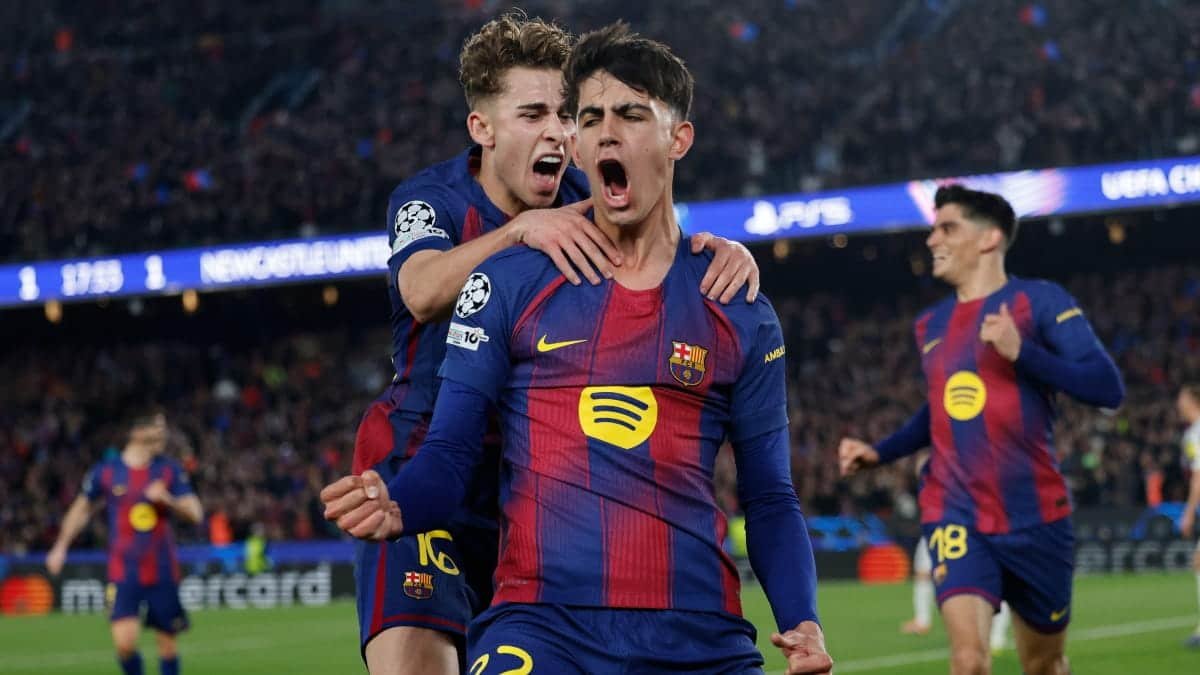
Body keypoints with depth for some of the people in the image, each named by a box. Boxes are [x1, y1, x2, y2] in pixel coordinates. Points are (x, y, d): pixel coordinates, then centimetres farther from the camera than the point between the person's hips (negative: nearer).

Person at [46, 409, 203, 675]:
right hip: (123, 573, -2)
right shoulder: (106, 472, -1)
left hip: (163, 572, 2)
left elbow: (195, 514, 0)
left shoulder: (171, 470, 2)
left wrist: (168, 500, -19)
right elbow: (81, 510, 15)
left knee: (167, 643, 6)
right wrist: (60, 548, 16)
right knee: (124, 643, -15)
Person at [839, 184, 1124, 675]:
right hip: (956, 516, 2)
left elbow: (1108, 388, -15)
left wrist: (1021, 352, -24)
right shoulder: (930, 325, 10)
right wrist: (878, 453, 13)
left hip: (1035, 518, -2)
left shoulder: (1040, 301, -6)